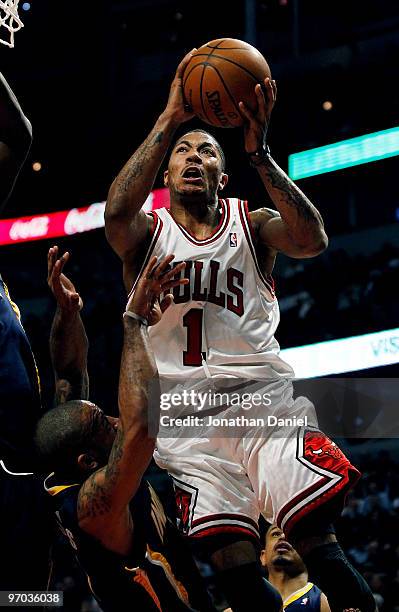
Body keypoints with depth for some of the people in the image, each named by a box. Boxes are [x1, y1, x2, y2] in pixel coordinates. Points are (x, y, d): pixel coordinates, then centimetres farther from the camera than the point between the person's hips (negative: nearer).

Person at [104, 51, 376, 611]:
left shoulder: (251, 223, 12)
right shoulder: (148, 232, 11)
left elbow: (312, 241, -10)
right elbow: (117, 212, -15)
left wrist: (259, 154, -19)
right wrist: (172, 119, -18)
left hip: (262, 396, 0)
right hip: (184, 412, 0)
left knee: (318, 541, -16)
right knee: (233, 563, -9)